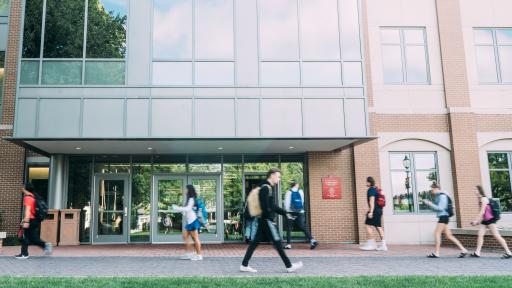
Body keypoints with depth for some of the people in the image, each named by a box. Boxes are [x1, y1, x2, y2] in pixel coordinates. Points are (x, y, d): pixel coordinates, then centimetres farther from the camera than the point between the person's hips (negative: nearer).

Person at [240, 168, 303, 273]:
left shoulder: (267, 188, 18)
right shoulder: (265, 188, -14)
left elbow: (272, 206, 24)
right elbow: (265, 206, -22)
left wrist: (285, 213, 22)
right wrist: (270, 218, -21)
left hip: (263, 221, 10)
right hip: (267, 220, -10)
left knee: (255, 242, 9)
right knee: (277, 243, -3)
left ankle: (244, 265, 12)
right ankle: (289, 266, 5)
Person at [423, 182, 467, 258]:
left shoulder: (442, 196, -11)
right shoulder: (439, 196, 18)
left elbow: (440, 208, -17)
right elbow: (436, 208, 22)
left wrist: (430, 204, -13)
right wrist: (429, 203, 10)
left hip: (443, 217, -10)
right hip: (442, 217, 10)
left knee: (437, 233, -6)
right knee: (448, 235, 7)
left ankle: (436, 253, -2)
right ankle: (463, 250, 9)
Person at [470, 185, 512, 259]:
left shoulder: (484, 199, -14)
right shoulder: (480, 199, 13)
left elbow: (482, 211, -19)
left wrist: (476, 220, -17)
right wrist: (478, 221, 17)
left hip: (490, 220, -9)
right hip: (485, 220, 9)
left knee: (496, 236, -6)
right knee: (480, 234, 2)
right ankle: (477, 252, 2)